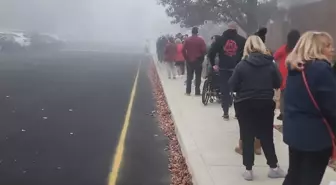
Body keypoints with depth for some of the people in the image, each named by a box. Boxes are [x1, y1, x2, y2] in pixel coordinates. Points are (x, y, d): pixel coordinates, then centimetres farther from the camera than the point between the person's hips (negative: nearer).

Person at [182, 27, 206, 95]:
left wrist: (186, 58, 8)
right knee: (198, 76, 4)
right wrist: (202, 58, 6)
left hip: (189, 60, 2)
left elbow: (183, 50, -2)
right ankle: (197, 92, 2)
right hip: (198, 60, -2)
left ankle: (188, 91, 10)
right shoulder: (201, 40, -7)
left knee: (189, 76, 11)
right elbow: (204, 50, -10)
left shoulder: (187, 40, 0)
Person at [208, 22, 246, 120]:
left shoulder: (220, 39, 6)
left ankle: (225, 113, 7)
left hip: (223, 68, 1)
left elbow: (211, 52, -1)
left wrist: (213, 64, 8)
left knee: (224, 90, 7)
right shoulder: (242, 40, 3)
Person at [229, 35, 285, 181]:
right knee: (267, 136, 14)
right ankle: (274, 167, 23)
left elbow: (232, 86, -8)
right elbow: (278, 84, 3)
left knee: (247, 137, 9)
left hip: (245, 105, -1)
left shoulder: (242, 65, -9)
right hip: (266, 104, 2)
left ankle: (248, 170, 12)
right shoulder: (271, 64, -4)